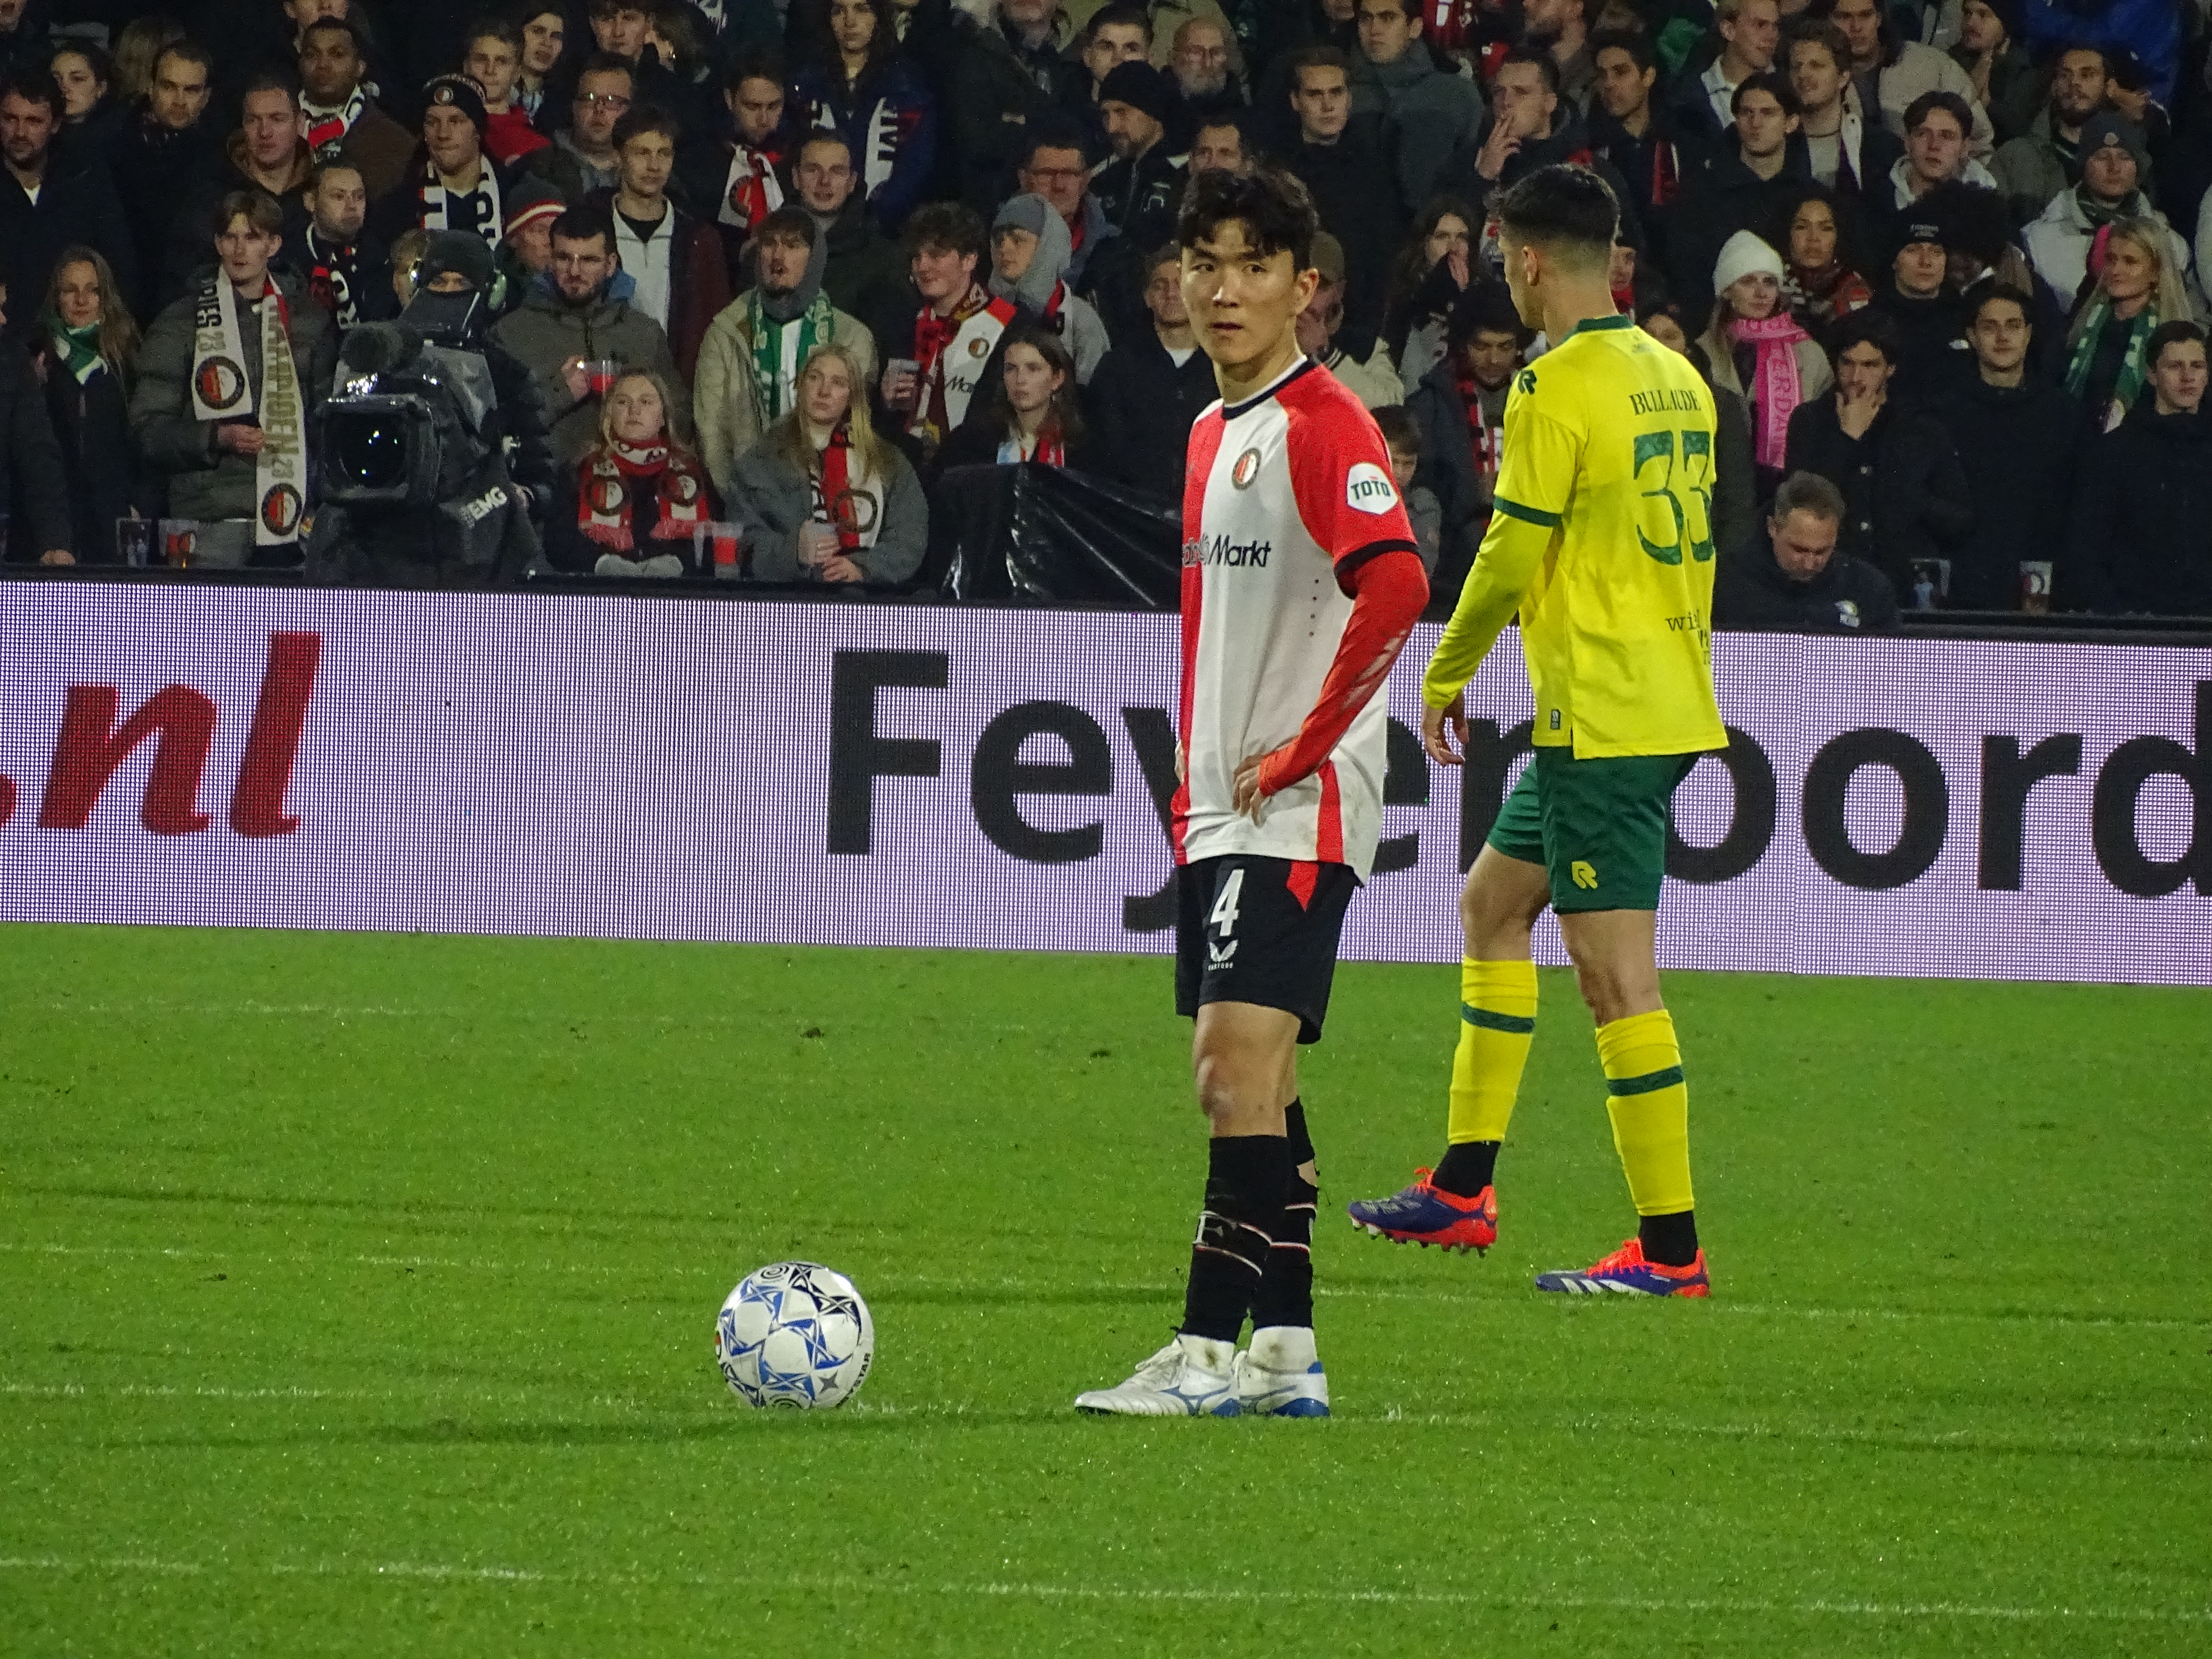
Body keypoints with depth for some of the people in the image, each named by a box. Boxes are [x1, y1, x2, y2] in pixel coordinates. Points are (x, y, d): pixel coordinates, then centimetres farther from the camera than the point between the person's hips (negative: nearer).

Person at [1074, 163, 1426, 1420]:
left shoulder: (1324, 427, -13)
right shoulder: (1215, 431, 16)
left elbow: (1397, 586, -27)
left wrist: (1299, 751, -19)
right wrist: (1196, 784, 19)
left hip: (1299, 811, -10)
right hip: (1220, 813, 10)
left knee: (1239, 1064, -16)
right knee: (1249, 1082, 10)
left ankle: (1208, 1352, -18)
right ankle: (1286, 1353, 15)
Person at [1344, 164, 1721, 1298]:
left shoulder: (1556, 388, -14)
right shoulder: (1675, 378, 11)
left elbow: (1511, 558, -13)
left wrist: (1446, 676, 1)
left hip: (1602, 722, -10)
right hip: (1674, 706, 10)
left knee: (1614, 974, -8)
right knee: (1494, 900, 21)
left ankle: (1669, 1248, -8)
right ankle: (1462, 1191, 25)